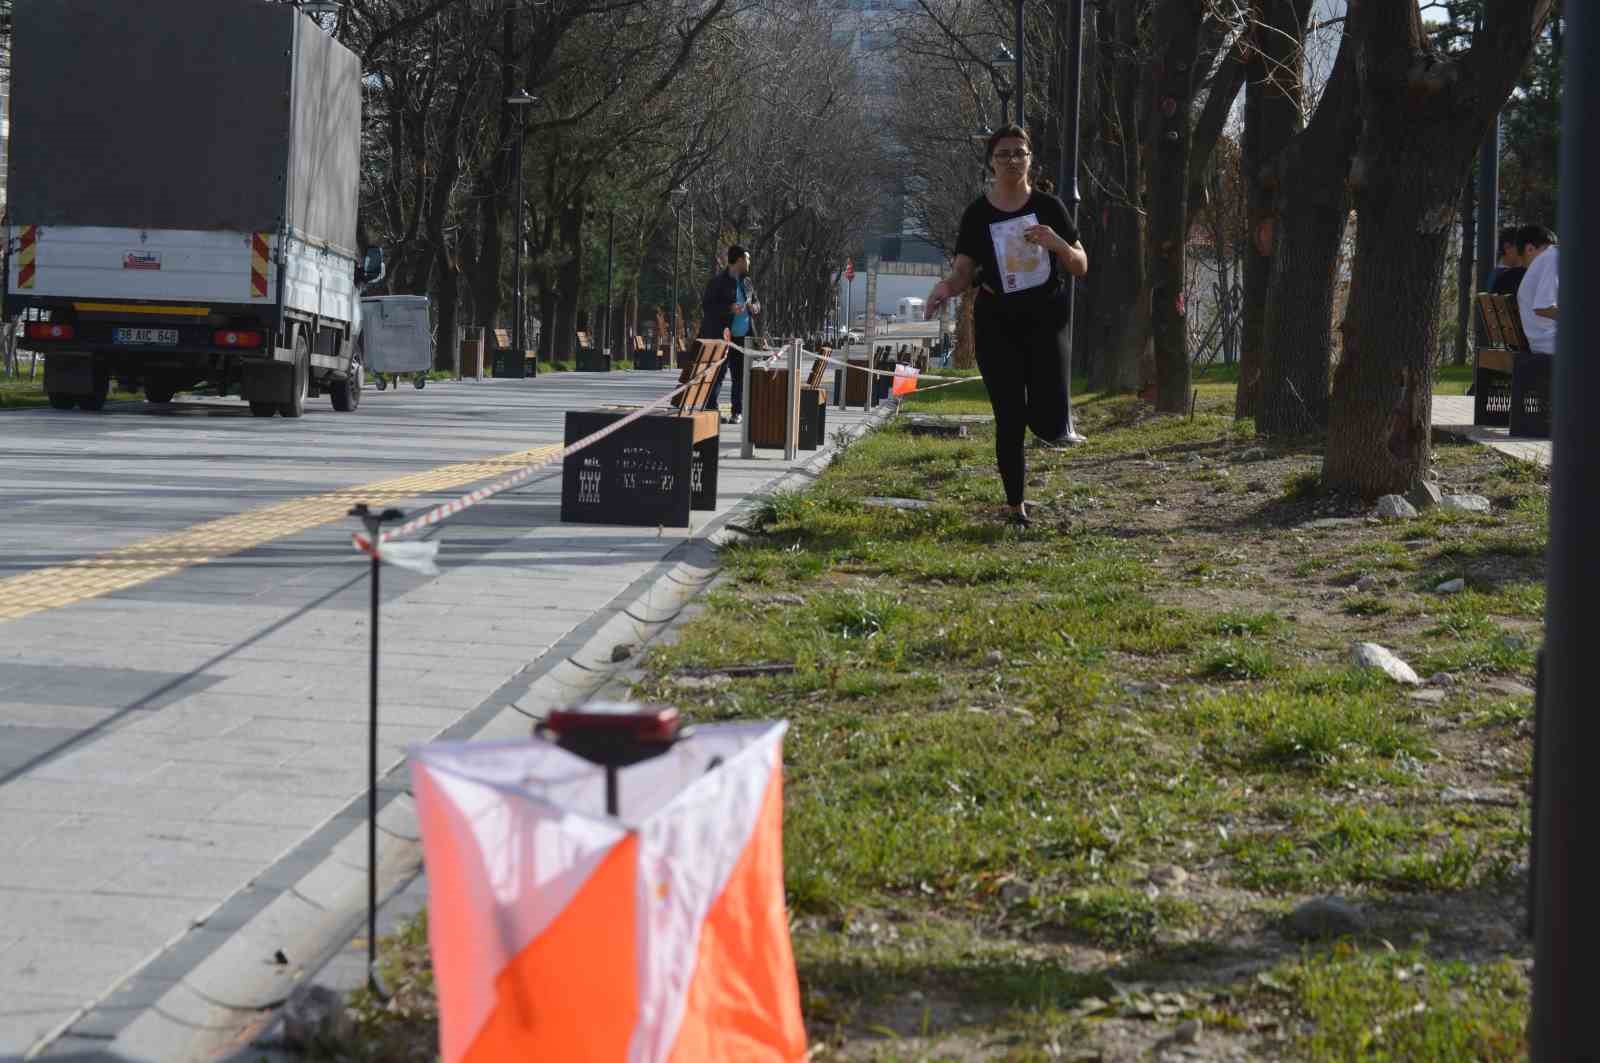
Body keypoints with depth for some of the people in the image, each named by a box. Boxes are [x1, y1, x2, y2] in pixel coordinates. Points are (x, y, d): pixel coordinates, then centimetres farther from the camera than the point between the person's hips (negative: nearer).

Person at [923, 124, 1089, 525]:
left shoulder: (1049, 207, 2)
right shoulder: (977, 215, 2)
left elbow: (1081, 267, 3)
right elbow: (965, 273, 0)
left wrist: (1056, 243, -18)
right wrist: (946, 286, -24)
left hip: (1045, 320, 0)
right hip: (997, 325, 0)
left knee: (1050, 423, -15)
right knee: (1010, 420, -1)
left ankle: (1060, 424, 22)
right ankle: (1015, 504, 13)